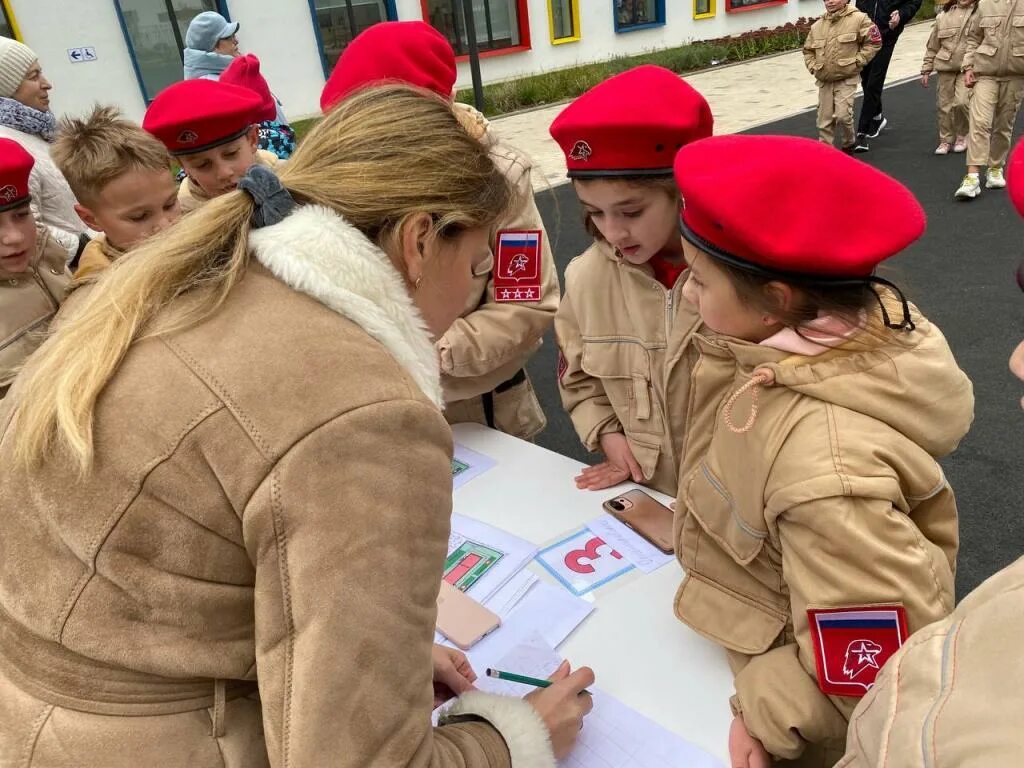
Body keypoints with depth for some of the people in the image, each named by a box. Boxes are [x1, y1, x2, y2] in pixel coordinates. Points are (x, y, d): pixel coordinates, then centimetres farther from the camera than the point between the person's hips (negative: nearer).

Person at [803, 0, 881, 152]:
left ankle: (848, 145, 11)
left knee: (843, 115, -14)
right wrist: (813, 67, 6)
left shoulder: (858, 19, -6)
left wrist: (856, 62, -9)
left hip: (847, 79, -4)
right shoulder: (817, 26, 6)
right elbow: (808, 50, 20)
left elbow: (874, 42, -4)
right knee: (824, 119, 6)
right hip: (824, 81, 4)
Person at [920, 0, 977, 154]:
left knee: (961, 102, -17)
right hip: (945, 67, 3)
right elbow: (932, 45, 14)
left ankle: (962, 135, 8)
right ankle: (946, 140, 21)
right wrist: (926, 70, 11)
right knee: (944, 105, 5)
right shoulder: (944, 15, 9)